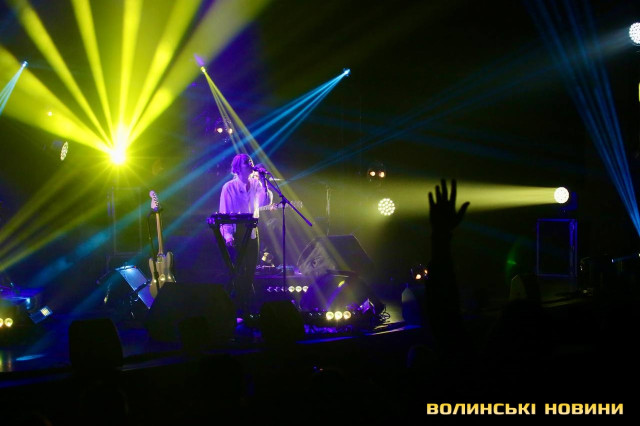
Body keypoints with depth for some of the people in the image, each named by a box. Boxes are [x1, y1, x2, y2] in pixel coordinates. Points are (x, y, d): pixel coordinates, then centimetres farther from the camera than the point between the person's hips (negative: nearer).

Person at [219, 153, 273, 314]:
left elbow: (266, 201, -6)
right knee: (239, 270, -6)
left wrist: (263, 183, -12)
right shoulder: (230, 187, -6)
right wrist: (227, 235, -19)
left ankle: (248, 307, 14)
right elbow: (224, 213, -9)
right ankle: (237, 308, 2)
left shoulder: (256, 184, 7)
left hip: (252, 231, 5)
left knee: (250, 269, 6)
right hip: (236, 232, -5)